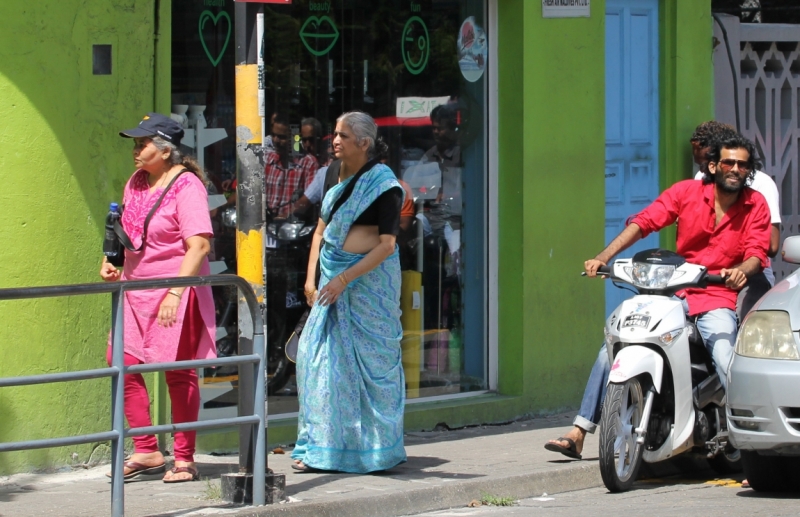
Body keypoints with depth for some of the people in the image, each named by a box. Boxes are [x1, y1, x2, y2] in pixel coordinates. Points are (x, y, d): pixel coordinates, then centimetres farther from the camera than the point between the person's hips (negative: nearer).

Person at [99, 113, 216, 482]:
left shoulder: (186, 186, -12)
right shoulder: (136, 183, 11)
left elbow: (199, 245, -18)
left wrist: (176, 292, -24)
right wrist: (112, 262, 7)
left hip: (176, 294, -7)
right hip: (136, 291, 7)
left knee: (179, 373, 0)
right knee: (124, 367, 1)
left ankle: (184, 459, 8)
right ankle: (146, 452, 11)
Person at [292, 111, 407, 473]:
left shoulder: (382, 185, -11)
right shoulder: (337, 178, 12)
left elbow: (386, 244, -16)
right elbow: (321, 230, 19)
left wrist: (344, 280, -20)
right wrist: (311, 278, 9)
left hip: (369, 280, -7)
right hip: (334, 281, 7)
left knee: (367, 359, -3)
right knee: (318, 354, 2)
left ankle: (373, 450, 7)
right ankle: (321, 447, 8)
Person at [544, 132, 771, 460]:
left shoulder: (756, 206, 3)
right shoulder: (687, 192, 2)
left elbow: (757, 253, -7)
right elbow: (644, 222, -5)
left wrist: (741, 271, -32)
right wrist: (603, 257, -17)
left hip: (717, 300, -2)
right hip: (673, 294, 2)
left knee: (727, 365, -28)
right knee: (611, 350, -7)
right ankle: (578, 434, -1)